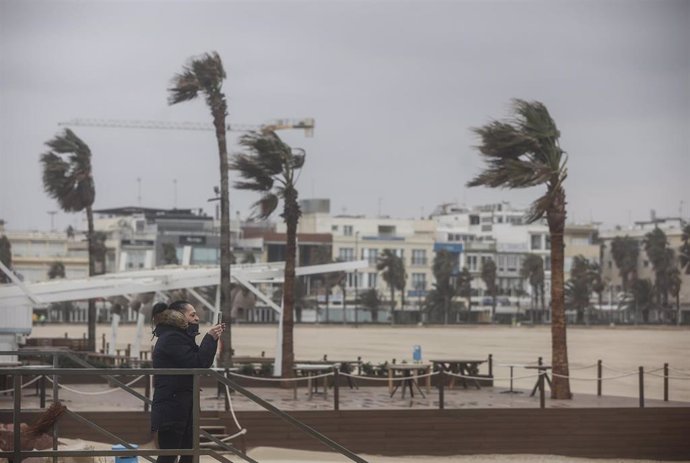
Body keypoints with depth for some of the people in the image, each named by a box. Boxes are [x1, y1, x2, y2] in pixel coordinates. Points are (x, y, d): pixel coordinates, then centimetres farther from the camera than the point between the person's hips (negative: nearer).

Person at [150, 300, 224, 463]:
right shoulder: (172, 338, -16)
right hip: (171, 408, -11)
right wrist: (210, 338, -12)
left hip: (183, 407, 11)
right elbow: (197, 363, -21)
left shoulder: (178, 336, 16)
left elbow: (202, 361, 16)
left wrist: (213, 339, 5)